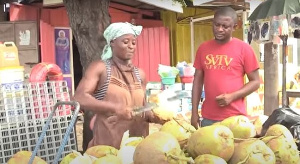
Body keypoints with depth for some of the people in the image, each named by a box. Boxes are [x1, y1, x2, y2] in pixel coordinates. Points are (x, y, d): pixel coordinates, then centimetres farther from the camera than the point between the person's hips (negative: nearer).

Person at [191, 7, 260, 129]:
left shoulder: (244, 48, -3)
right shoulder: (203, 48, 7)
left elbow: (255, 82, 0)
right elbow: (198, 81, 11)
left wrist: (232, 96, -14)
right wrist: (194, 112, 6)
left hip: (235, 118, -3)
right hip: (208, 118, 3)